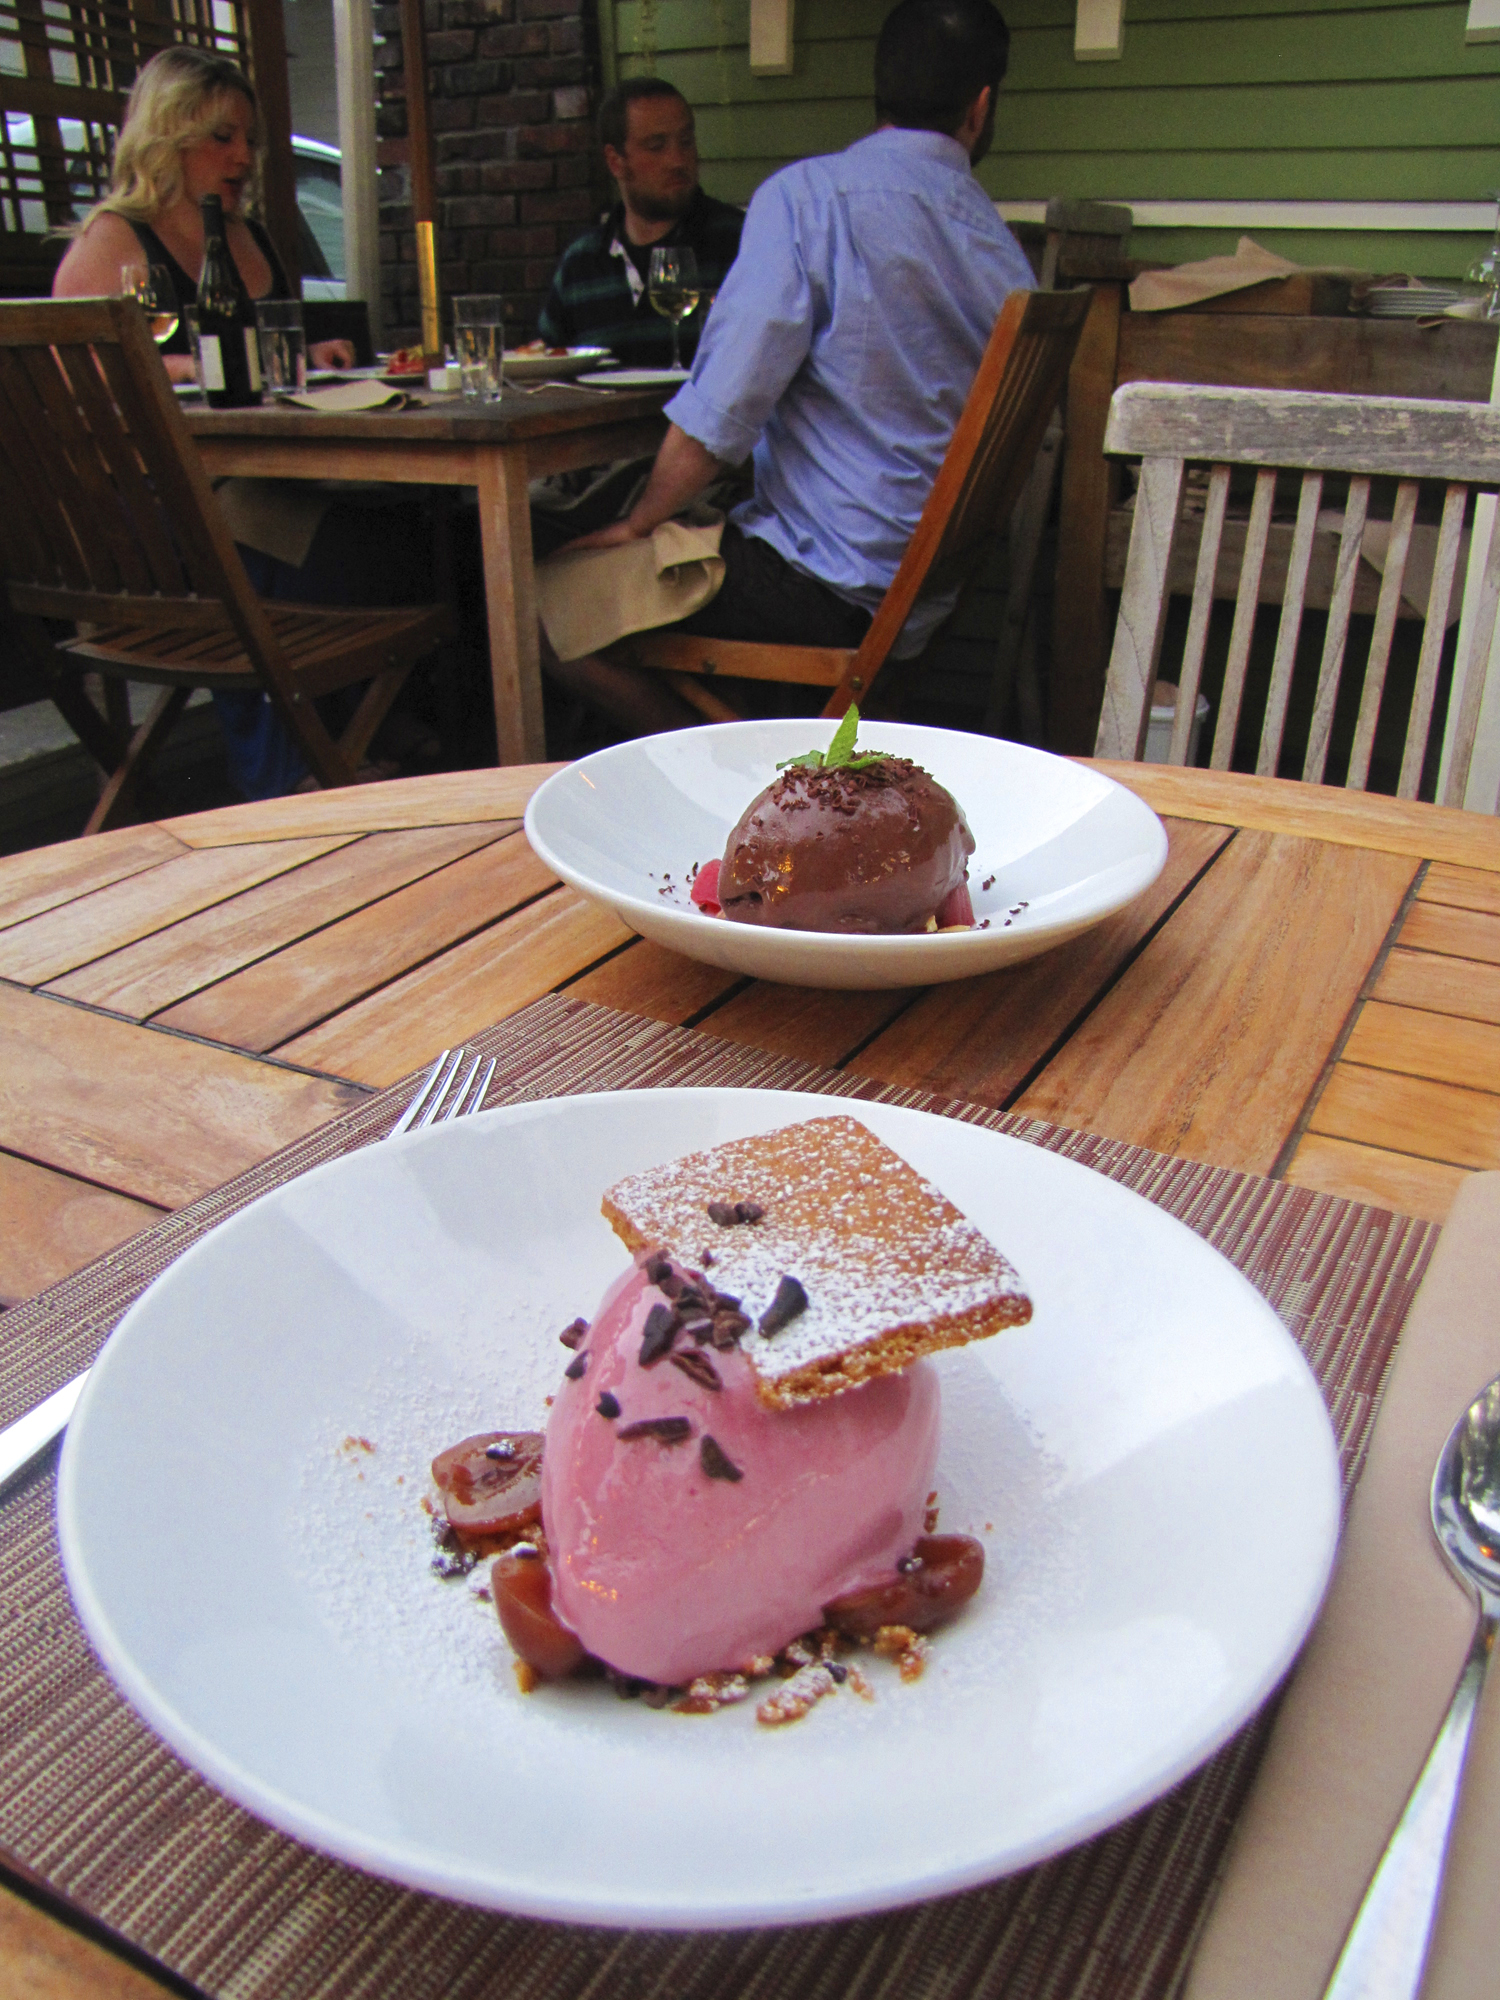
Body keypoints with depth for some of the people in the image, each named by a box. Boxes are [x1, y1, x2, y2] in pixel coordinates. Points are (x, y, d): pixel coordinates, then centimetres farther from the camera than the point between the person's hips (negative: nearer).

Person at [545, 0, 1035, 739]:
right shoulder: (1005, 251, 8)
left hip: (827, 584, -8)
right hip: (929, 595, 8)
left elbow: (722, 407, -17)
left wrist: (637, 525, -3)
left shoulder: (808, 194, -11)